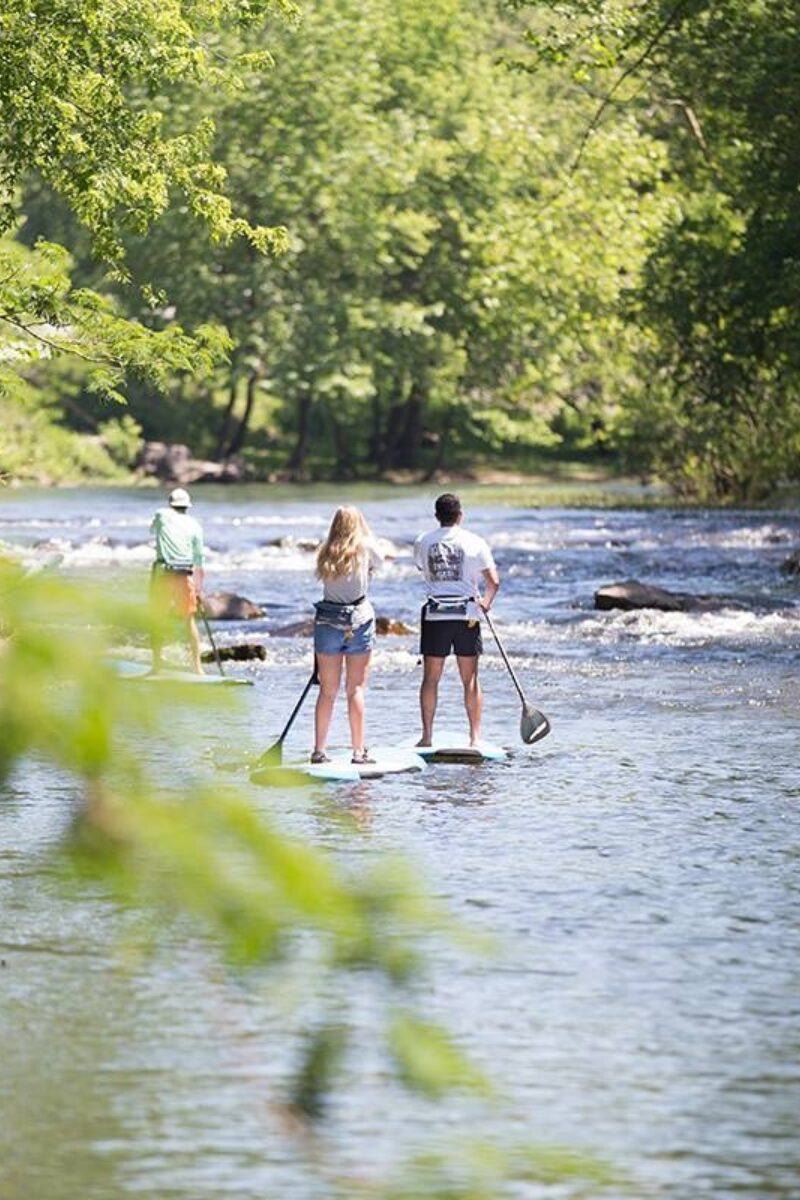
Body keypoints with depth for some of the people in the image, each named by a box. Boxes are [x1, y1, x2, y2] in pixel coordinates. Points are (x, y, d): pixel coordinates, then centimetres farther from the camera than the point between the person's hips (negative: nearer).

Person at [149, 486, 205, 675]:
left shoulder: (162, 515, 6)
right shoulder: (194, 525, 9)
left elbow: (152, 530, 29)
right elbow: (199, 559, 9)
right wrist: (199, 590, 14)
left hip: (163, 572, -1)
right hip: (185, 574, 1)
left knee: (157, 620, 8)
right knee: (189, 620, 9)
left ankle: (157, 666, 6)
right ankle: (197, 666, 7)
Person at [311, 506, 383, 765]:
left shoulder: (325, 553, 4)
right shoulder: (365, 548, -2)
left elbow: (323, 577, 8)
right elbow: (379, 562, 17)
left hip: (327, 620, 2)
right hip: (359, 620, -2)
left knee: (327, 690, 6)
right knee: (356, 689, 2)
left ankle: (319, 750, 5)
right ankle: (358, 750, 1)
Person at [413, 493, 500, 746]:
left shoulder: (423, 542, 2)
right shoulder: (474, 543, -2)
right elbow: (493, 582, -2)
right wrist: (486, 602, 16)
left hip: (434, 615, 1)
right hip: (466, 614, -1)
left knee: (430, 678, 6)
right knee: (470, 678, 5)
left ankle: (427, 735, 4)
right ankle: (475, 736, 4)